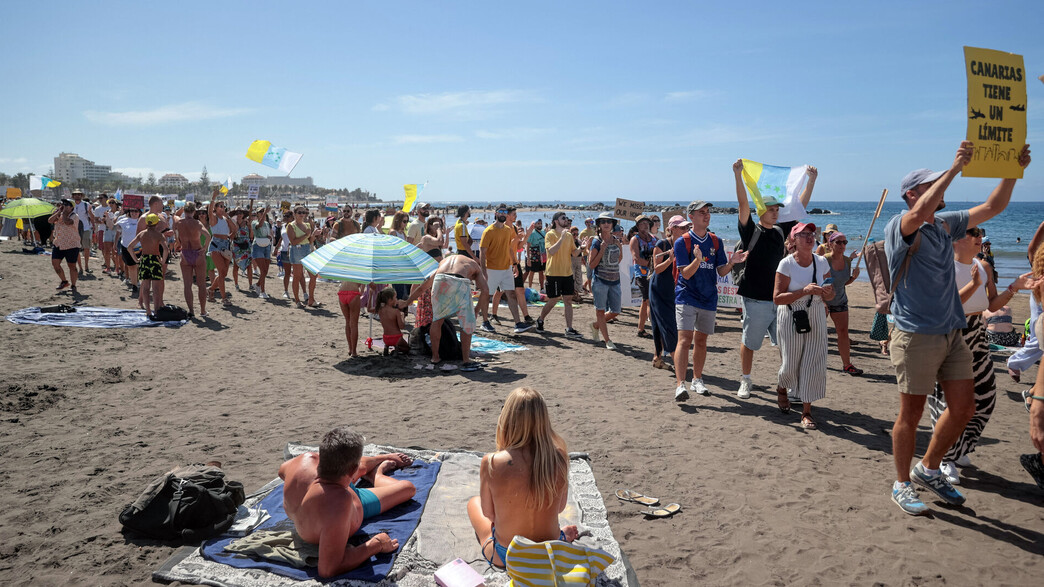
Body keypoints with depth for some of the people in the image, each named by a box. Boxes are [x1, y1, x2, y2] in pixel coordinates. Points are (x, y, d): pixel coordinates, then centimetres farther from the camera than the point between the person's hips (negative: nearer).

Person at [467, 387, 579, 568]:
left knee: (473, 502, 29)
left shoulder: (491, 463, -25)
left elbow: (488, 513, -9)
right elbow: (560, 506, -1)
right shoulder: (559, 458, -18)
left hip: (504, 558, -3)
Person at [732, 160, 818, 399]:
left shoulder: (781, 231, 11)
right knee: (749, 343, 6)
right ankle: (745, 382, 19)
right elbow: (743, 204, -15)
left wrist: (811, 180, 17)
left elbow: (800, 207, 18)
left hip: (779, 298, 5)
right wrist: (738, 174, -24)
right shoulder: (751, 231, -4)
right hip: (755, 298, -5)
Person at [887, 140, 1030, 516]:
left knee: (963, 407, 9)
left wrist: (1013, 170, 5)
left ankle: (929, 469, 28)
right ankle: (902, 484, 17)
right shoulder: (900, 226, -9)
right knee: (911, 413, 2)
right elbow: (921, 212, -31)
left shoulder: (946, 224, 14)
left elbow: (993, 207, 18)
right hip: (916, 334, -7)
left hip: (953, 333, 7)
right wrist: (955, 168, -28)